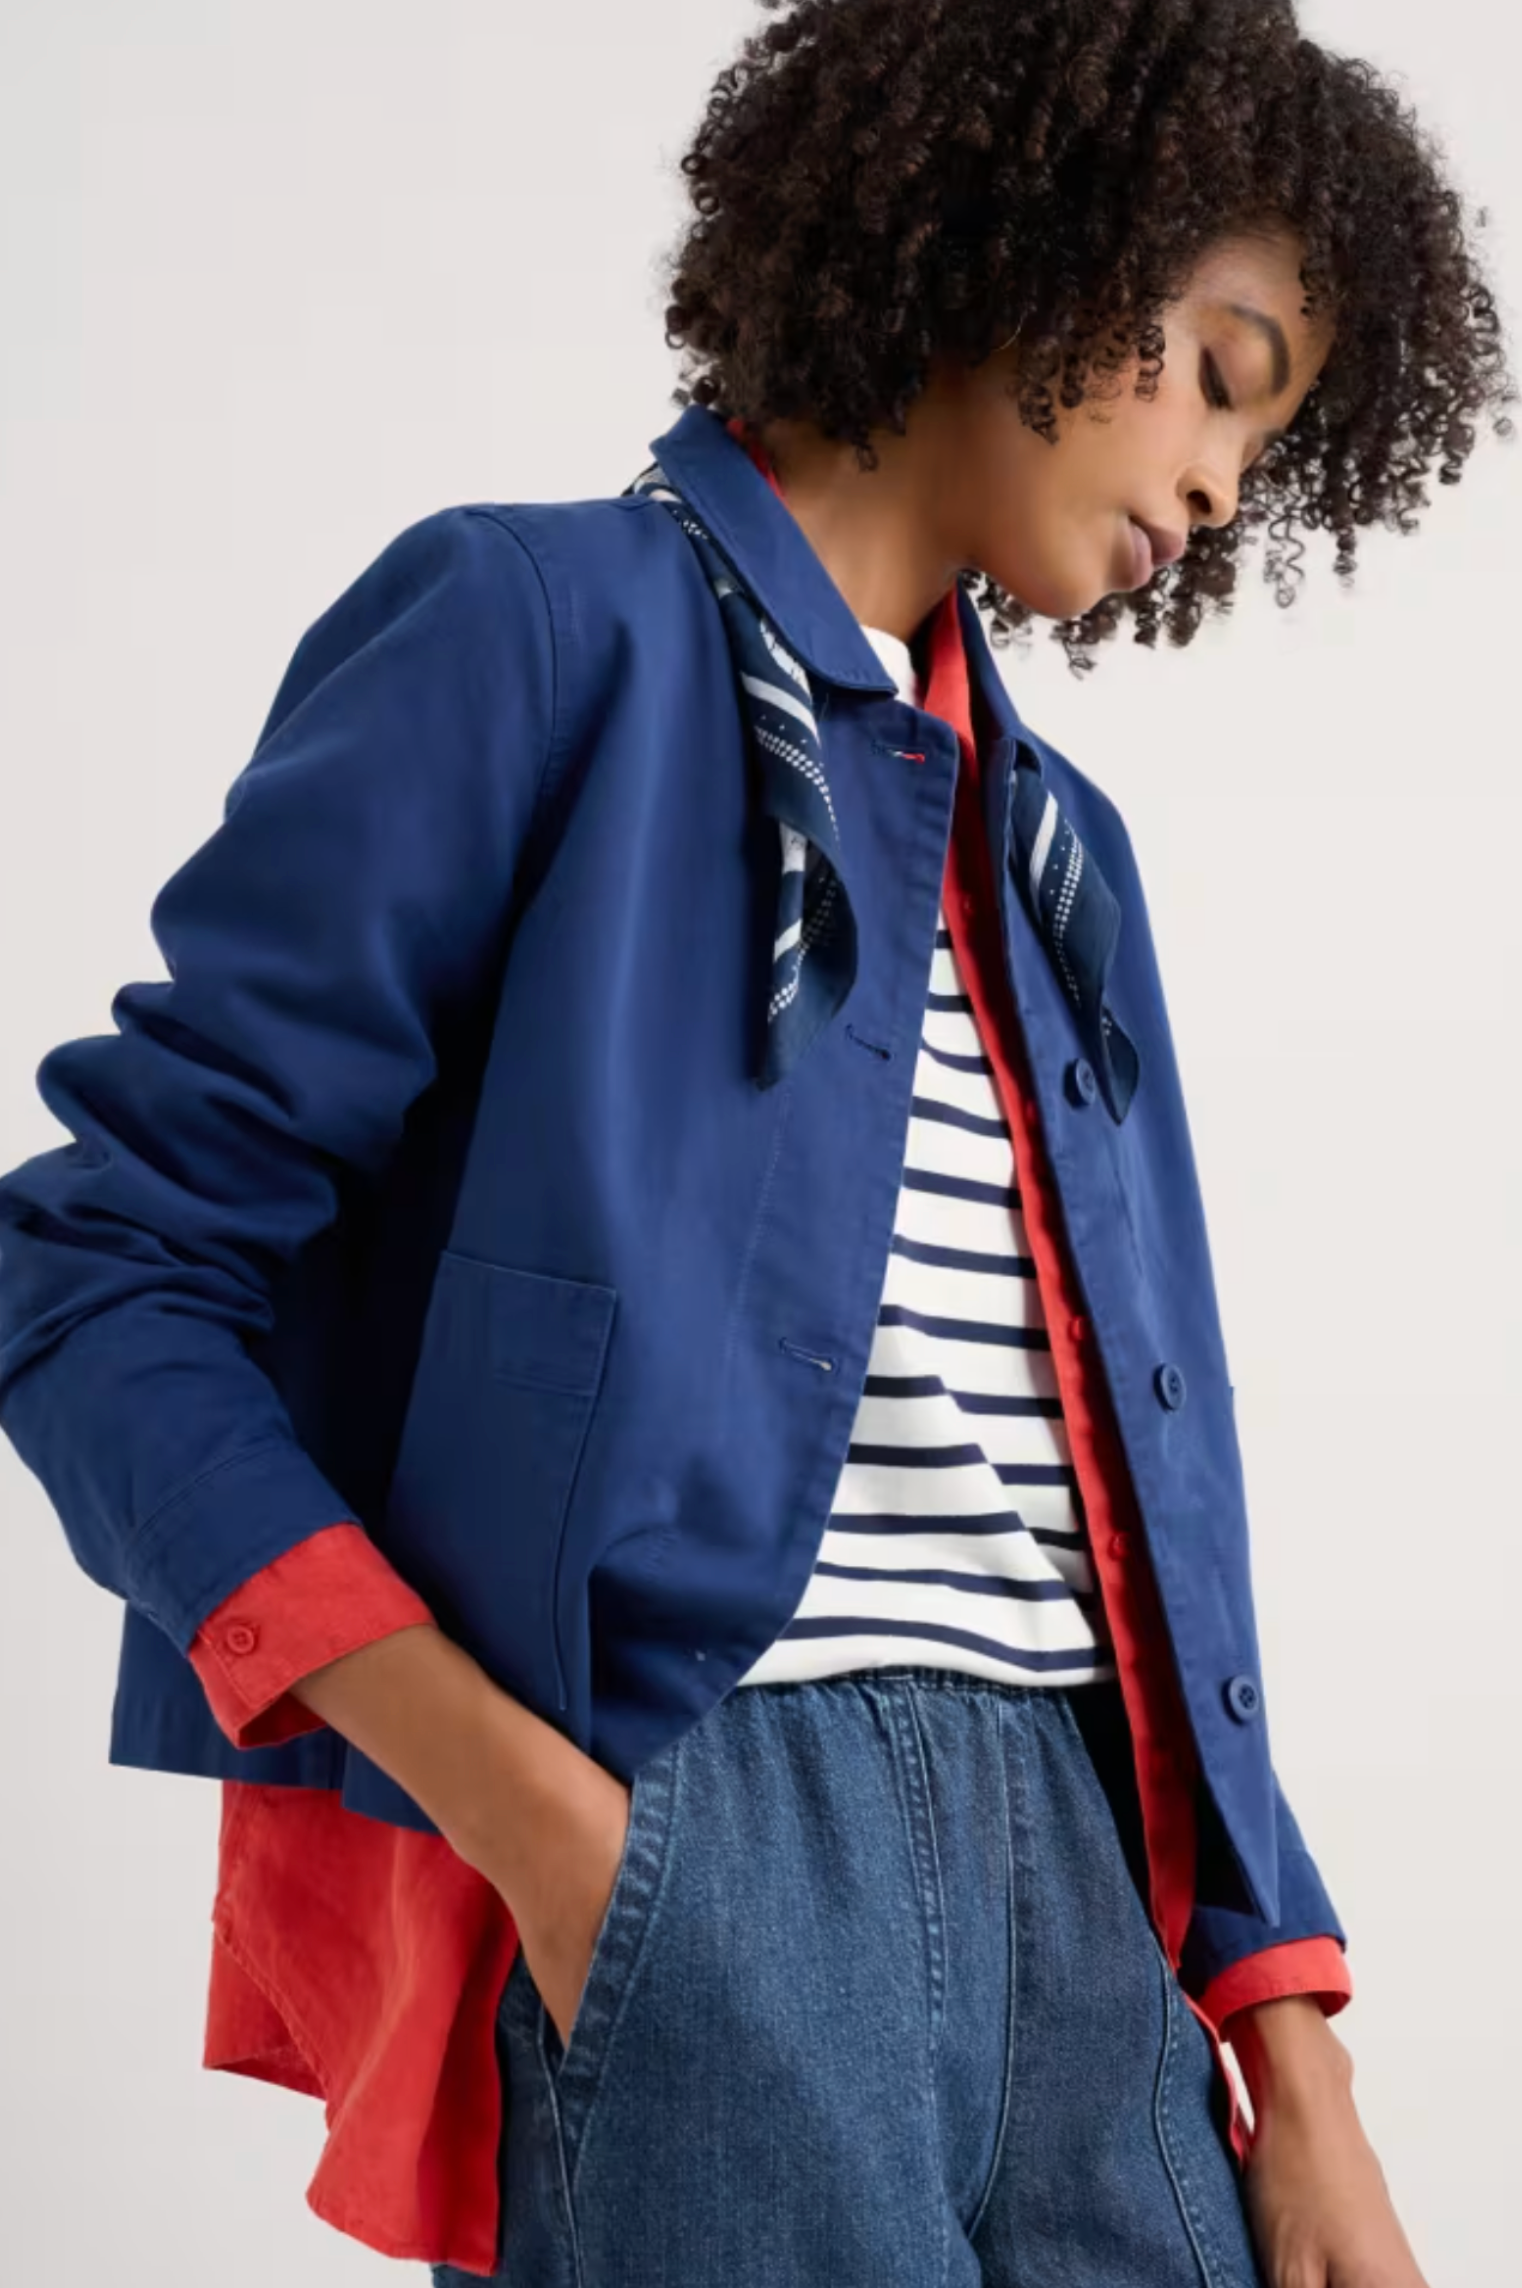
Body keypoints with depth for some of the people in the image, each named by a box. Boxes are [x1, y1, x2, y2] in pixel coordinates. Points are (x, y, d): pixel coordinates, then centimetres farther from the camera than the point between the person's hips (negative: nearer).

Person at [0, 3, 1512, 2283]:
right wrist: (522, 1807, -17)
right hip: (681, 1852, -6)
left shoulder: (1051, 838, 20)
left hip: (1072, 1855, 7)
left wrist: (1298, 2080, 9)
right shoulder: (545, 631, -1)